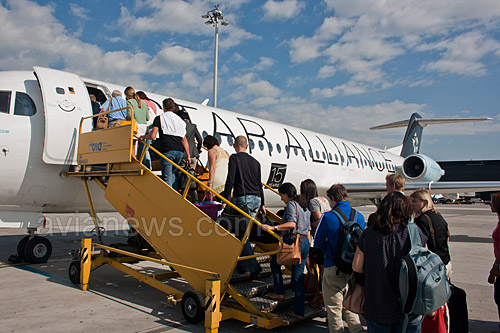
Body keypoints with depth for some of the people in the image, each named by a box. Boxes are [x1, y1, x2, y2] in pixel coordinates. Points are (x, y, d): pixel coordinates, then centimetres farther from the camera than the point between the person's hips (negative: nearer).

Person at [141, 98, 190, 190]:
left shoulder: (159, 118, 5)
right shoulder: (179, 120, 18)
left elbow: (152, 136, -6)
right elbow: (184, 139, 14)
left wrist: (144, 136, 15)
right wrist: (188, 155, 14)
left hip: (167, 151, -5)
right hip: (179, 151, 5)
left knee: (167, 178, -2)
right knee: (173, 174, 21)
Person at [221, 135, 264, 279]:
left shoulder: (234, 158, 1)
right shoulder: (255, 161, 18)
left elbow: (230, 181, -8)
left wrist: (225, 199, -4)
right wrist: (262, 204, 23)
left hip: (243, 198, -7)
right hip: (256, 199, 7)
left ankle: (254, 266, -12)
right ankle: (242, 265, 21)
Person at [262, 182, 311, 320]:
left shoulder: (291, 204, -9)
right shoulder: (305, 207, 17)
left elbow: (292, 224, -25)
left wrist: (273, 227, -28)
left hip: (292, 241, -8)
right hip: (305, 243, 8)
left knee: (275, 261, 20)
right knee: (298, 278, 11)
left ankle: (279, 293, 19)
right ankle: (299, 312, 14)